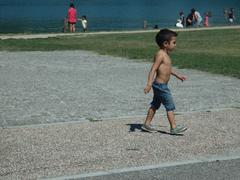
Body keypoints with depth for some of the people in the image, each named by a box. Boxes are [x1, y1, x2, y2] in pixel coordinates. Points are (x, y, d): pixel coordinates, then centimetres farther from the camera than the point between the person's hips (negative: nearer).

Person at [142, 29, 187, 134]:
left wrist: (178, 75, 35)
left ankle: (147, 124, 25)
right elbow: (153, 69, -27)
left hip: (160, 85, 10)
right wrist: (149, 84, -35)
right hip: (160, 85, -10)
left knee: (155, 105, 17)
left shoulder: (165, 54, 11)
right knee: (170, 106, -5)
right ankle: (174, 128, 0)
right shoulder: (160, 55, -20)